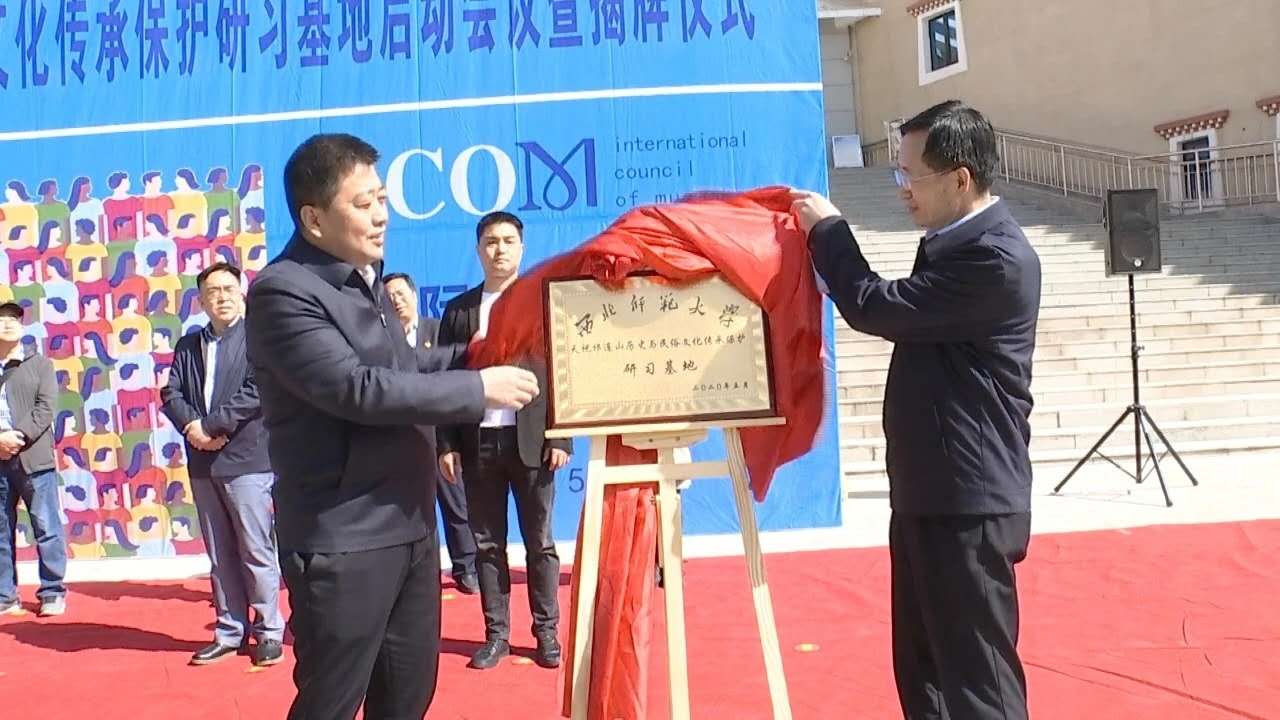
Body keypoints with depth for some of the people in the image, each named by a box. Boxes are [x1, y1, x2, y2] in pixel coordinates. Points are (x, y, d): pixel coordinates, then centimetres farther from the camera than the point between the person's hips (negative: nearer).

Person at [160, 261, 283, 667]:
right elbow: (171, 394, 6)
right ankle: (229, 632, 20)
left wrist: (210, 426, -14)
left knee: (257, 552, -2)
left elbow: (257, 392, -13)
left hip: (247, 460, -5)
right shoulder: (188, 346, 14)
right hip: (203, 463, 5)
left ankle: (269, 632, 8)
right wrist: (192, 427, -12)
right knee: (220, 555, 11)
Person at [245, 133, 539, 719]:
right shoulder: (283, 291, -16)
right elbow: (358, 388, -24)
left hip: (410, 528, 9)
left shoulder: (366, 278, 13)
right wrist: (478, 388, -20)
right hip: (343, 543, -8)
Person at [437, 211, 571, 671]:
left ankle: (546, 631, 17)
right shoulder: (458, 310, 8)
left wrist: (562, 437, -8)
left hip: (531, 439, -2)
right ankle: (497, 634, 17)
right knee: (487, 543, 7)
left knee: (539, 542, 6)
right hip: (478, 442, 2)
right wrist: (446, 444, 0)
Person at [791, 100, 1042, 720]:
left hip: (967, 505, -10)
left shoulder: (996, 258, -19)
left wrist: (826, 228, -4)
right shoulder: (954, 244, 13)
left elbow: (876, 308, -16)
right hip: (930, 497, 10)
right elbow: (897, 312, 20)